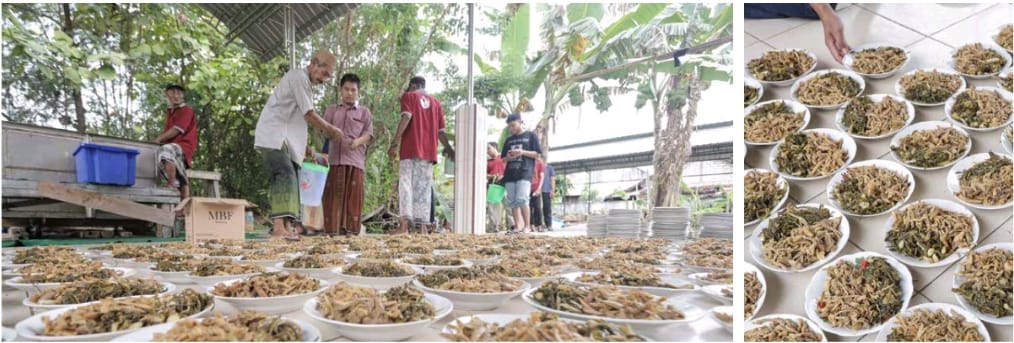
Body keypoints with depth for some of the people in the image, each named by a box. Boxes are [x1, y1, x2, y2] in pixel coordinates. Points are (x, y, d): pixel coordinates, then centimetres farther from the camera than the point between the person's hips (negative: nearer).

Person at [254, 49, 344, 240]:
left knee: (289, 180, 2)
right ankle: (279, 227, -29)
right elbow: (309, 115, -11)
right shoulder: (299, 77, -7)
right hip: (274, 137, -10)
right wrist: (330, 130, 1)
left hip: (285, 139, 10)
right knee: (285, 176, -21)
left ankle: (287, 227, 0)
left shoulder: (304, 83, 24)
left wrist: (304, 146, 20)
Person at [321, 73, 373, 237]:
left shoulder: (364, 112, 16)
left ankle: (351, 229, -2)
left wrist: (358, 141, -14)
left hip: (355, 159, -1)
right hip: (335, 158, 1)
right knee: (333, 194, -3)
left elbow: (368, 134, 7)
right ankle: (331, 229, -2)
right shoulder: (331, 110, 21)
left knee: (353, 195, -4)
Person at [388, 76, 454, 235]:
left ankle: (404, 225, -19)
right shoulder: (436, 102, 20)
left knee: (405, 183, -6)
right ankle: (423, 226, -3)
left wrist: (395, 143, -15)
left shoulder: (409, 96, 9)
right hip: (428, 151, 4)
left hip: (410, 149, -3)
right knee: (423, 188, 3)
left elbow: (406, 117, -9)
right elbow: (440, 130, 14)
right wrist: (448, 149, 26)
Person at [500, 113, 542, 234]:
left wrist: (523, 152, -11)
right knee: (512, 202, 0)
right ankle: (518, 226, 3)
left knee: (522, 200, -18)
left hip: (525, 172, -6)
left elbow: (538, 154, 2)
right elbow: (503, 159, 23)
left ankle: (527, 226, -8)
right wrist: (508, 157, -1)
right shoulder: (508, 140, 22)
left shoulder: (531, 136, 9)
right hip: (510, 174, 6)